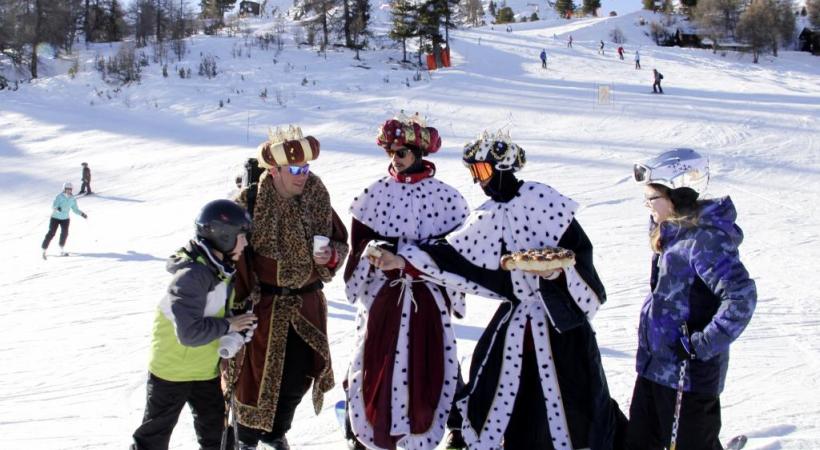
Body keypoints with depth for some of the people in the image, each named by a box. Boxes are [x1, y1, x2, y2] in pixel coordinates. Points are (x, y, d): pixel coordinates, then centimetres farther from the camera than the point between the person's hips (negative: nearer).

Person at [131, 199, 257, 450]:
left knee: (214, 428, 20)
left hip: (206, 368, 8)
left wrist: (237, 328, -3)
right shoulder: (192, 276, -30)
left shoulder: (222, 269, -2)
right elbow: (190, 332, -35)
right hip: (172, 367, -8)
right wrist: (228, 326, -25)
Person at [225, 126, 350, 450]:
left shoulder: (318, 200, -3)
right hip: (262, 305, -4)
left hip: (306, 305, 4)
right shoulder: (249, 202, -15)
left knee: (298, 375, 12)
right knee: (255, 374, 6)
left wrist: (330, 256, -13)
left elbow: (341, 242, 8)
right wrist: (240, 302, -12)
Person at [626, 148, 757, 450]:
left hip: (689, 372, -9)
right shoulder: (671, 231, 7)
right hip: (653, 364, 9)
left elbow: (741, 296, -29)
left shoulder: (705, 239, -22)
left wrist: (703, 344, -26)